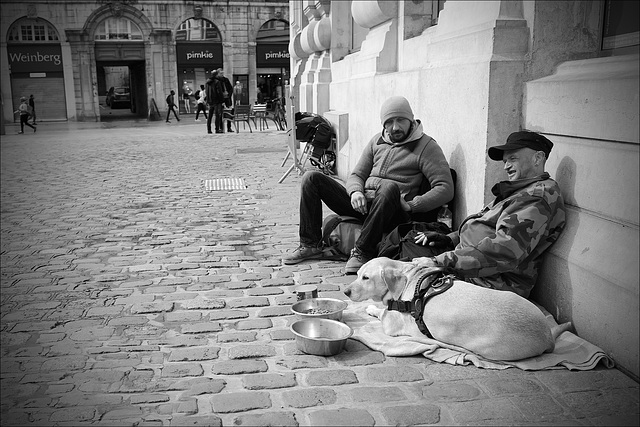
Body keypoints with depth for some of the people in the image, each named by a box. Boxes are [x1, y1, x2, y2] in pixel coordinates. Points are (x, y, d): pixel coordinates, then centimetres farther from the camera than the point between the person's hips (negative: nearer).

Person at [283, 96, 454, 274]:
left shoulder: (426, 146, -1)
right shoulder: (377, 141, 16)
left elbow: (445, 189, -9)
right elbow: (357, 175, 16)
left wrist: (411, 205, -19)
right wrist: (355, 192, -8)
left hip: (393, 212, -5)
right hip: (361, 204, 6)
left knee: (389, 187, -40)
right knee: (312, 178, -4)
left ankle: (363, 252, -27)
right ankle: (311, 244, -4)